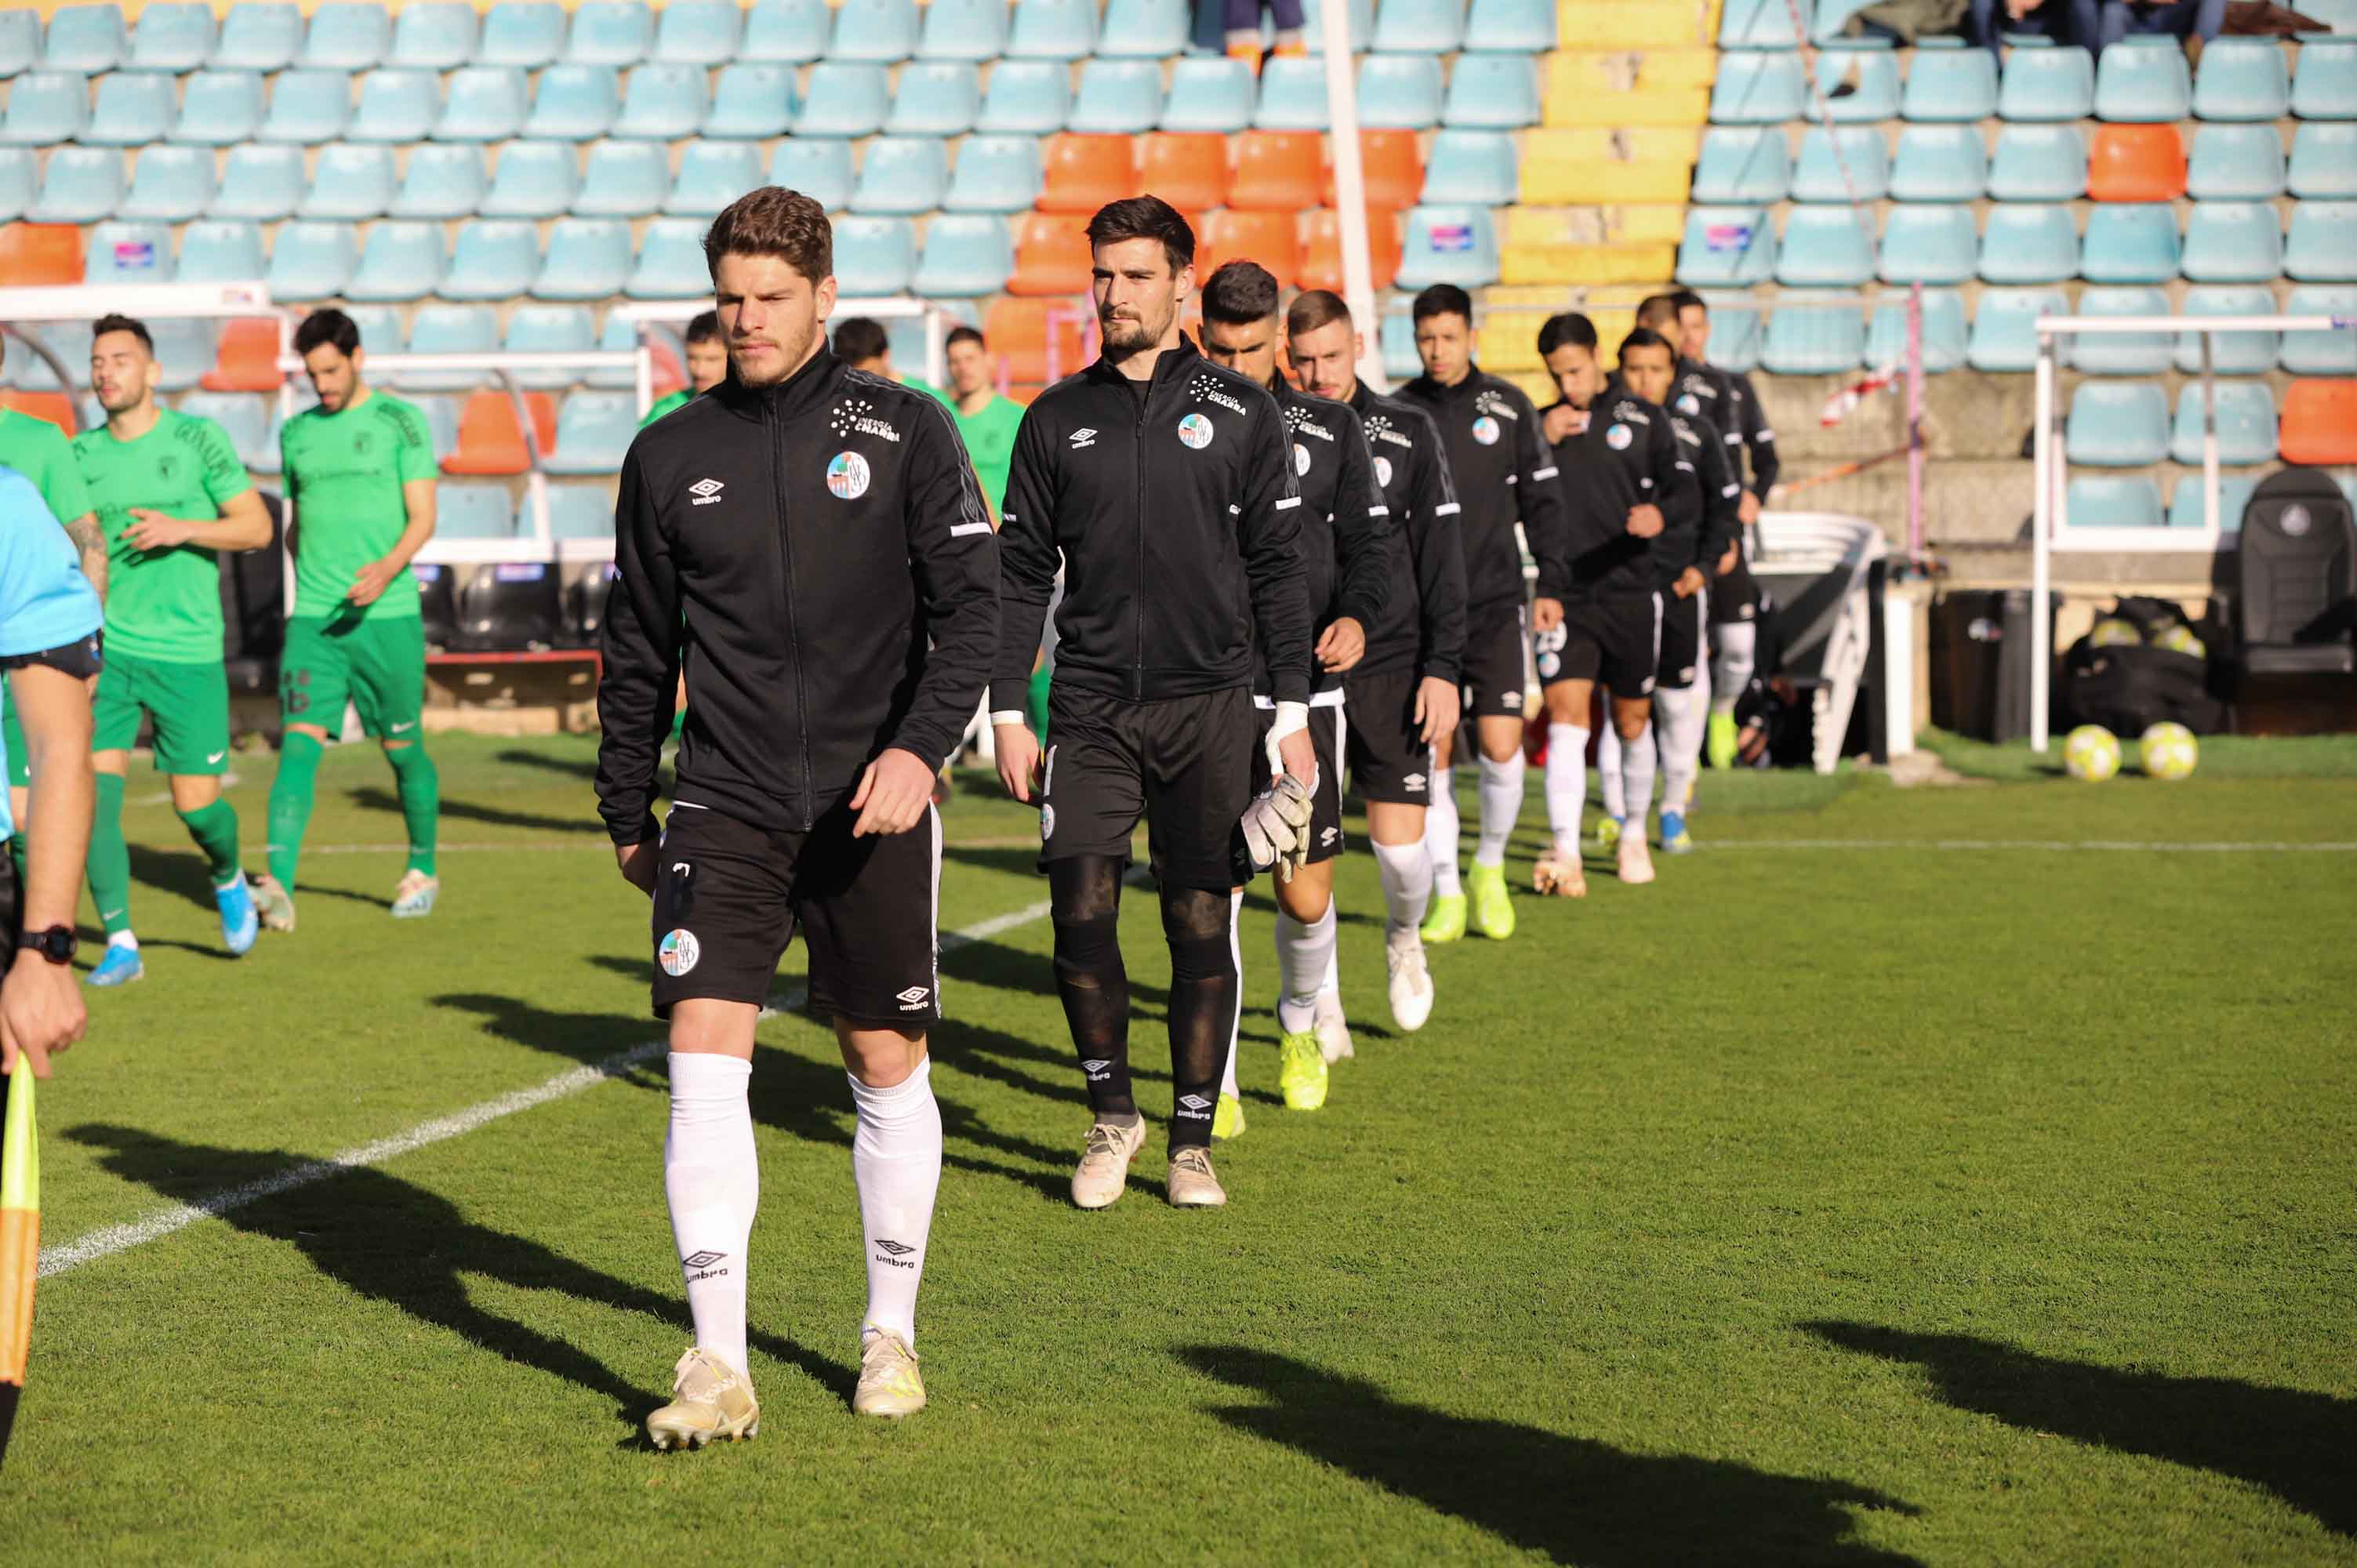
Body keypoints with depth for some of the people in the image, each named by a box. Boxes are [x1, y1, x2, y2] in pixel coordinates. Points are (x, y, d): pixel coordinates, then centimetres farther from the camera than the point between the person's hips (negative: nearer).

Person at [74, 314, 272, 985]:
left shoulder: (197, 438, -3)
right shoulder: (81, 454, 5)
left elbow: (257, 527, -3)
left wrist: (181, 529, -18)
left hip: (187, 652, -2)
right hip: (105, 649, 2)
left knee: (197, 805, 0)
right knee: (94, 791, -12)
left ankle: (229, 879, 35)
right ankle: (120, 943, -4)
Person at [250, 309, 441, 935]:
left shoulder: (400, 421, -1)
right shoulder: (297, 433, 13)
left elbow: (423, 518, -7)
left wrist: (387, 568, -23)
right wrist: (310, 582, 14)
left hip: (388, 613, -3)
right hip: (313, 617, 3)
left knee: (403, 749, 8)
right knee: (299, 742, -13)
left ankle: (422, 870, 30)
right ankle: (277, 885, -25)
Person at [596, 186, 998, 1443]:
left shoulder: (904, 432, 1)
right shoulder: (669, 456, 7)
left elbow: (969, 602, -3)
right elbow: (639, 646, 15)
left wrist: (921, 743, -18)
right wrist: (626, 810, 15)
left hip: (873, 811, -1)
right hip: (724, 811, 1)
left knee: (888, 1070, 7)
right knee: (702, 1059, -12)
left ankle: (891, 1337, 23)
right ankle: (719, 1364, -10)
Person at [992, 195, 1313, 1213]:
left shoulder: (1240, 414, 4)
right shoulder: (1056, 419, 8)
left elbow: (1278, 570, 5)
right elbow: (1021, 572, 10)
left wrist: (1292, 712, 0)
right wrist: (1006, 712, 4)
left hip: (1209, 707, -1)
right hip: (1090, 707, 1)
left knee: (1202, 926, 0)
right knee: (1081, 913, -7)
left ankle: (1192, 1140, 12)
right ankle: (1111, 1114, 14)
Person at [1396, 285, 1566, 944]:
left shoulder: (1508, 406, 4)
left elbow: (1541, 499, 9)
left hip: (1495, 605, 0)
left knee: (1502, 746, -8)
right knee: (1432, 752, -2)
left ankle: (1489, 869, 16)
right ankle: (1447, 895, 7)